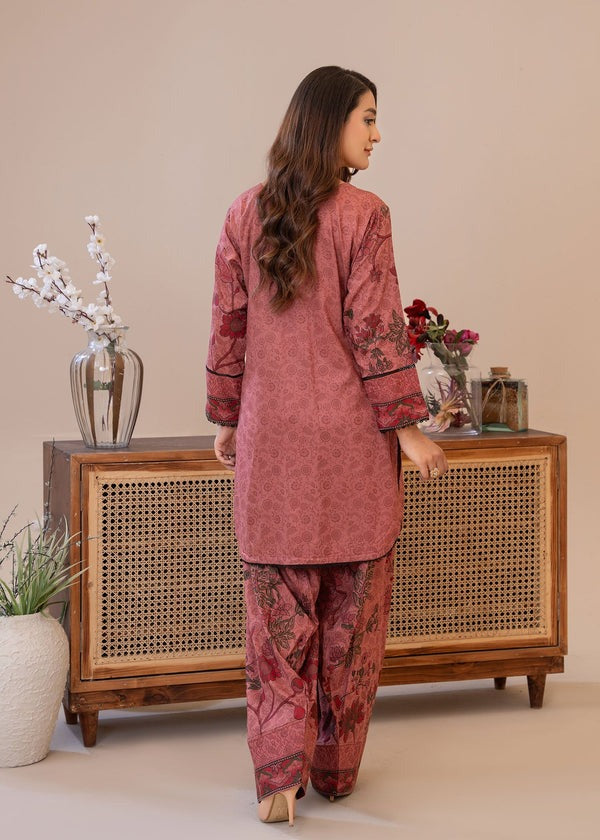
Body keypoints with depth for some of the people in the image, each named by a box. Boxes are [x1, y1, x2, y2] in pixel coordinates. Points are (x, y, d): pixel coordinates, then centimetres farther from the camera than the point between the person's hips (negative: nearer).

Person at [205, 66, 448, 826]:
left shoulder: (245, 214, 3)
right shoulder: (363, 214, -10)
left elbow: (228, 327, 6)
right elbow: (375, 329, -12)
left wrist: (225, 421, 16)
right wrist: (408, 427, -5)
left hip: (271, 437, 3)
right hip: (351, 437, -3)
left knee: (279, 612, 7)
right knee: (352, 607, 10)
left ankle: (279, 775, 1)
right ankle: (336, 768, 20)